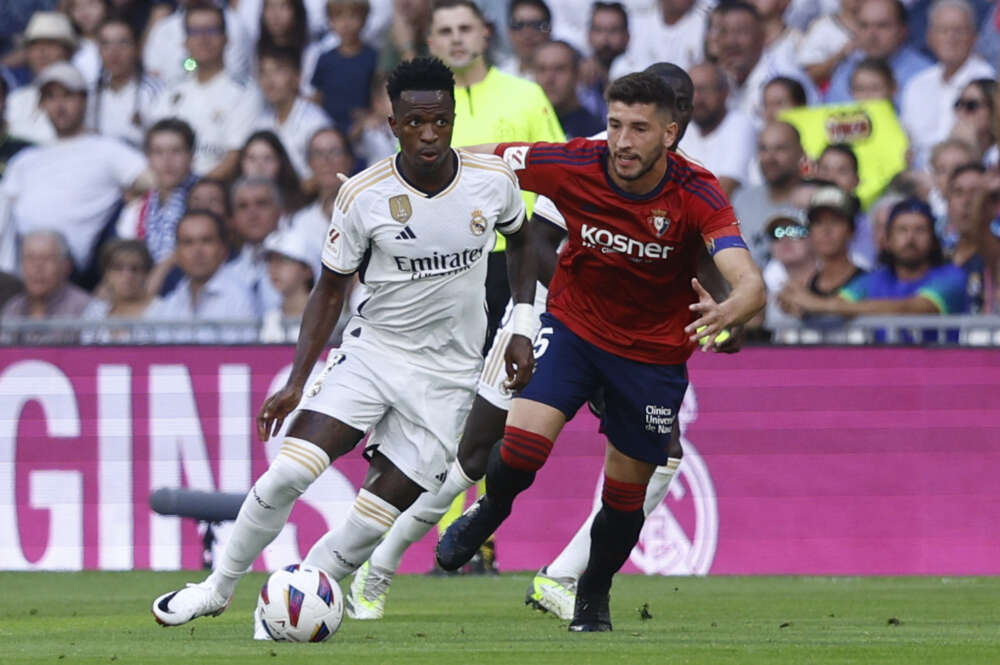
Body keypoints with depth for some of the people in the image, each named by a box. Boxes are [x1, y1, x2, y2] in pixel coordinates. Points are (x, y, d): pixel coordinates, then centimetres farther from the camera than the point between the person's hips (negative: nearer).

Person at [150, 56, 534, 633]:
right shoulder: (364, 196, -12)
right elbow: (331, 290, 0)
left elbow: (521, 239, 14)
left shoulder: (495, 179, -8)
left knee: (380, 516, -8)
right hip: (373, 349, -1)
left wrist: (522, 328, 6)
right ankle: (218, 588, 1)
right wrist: (297, 383, -5)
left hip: (447, 375, 1)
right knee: (289, 472, -17)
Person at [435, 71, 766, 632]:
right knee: (523, 444, -20)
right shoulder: (574, 166, -22)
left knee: (625, 495, 7)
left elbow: (751, 287, -37)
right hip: (572, 326, 0)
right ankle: (489, 513, 16)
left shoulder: (697, 196, -26)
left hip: (654, 352, 0)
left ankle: (594, 596, 38)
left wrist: (724, 314, -59)